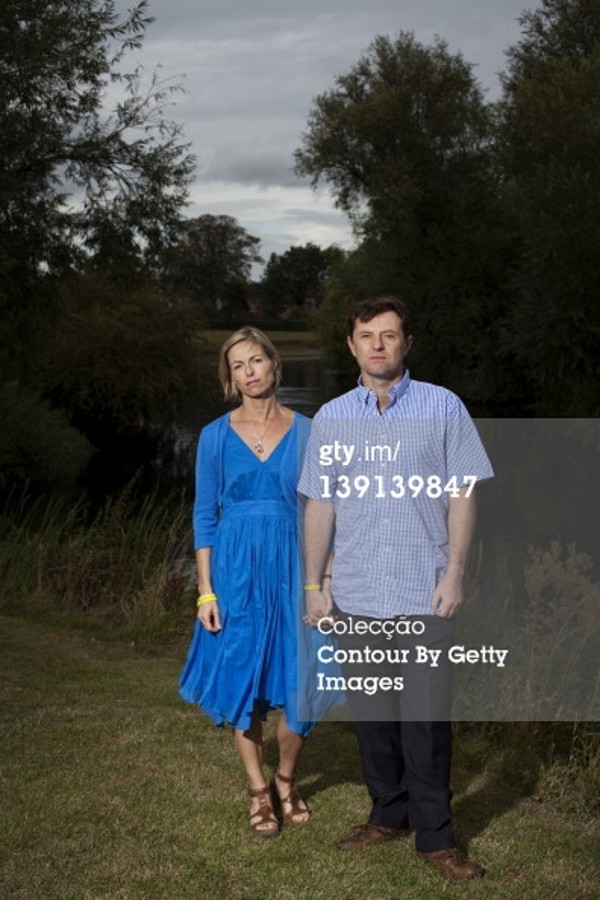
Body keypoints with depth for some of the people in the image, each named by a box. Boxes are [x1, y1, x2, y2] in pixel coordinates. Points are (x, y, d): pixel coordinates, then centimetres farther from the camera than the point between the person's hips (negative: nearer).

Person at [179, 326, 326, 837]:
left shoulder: (306, 432, 2)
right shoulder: (215, 437, 2)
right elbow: (205, 517, 3)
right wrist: (206, 592, -3)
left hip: (292, 571, 0)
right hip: (237, 572, 0)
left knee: (300, 686, -1)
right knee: (242, 686, 5)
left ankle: (286, 779, 25)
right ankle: (259, 791, 23)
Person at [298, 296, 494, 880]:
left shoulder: (443, 408, 0)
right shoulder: (331, 419, 7)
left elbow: (461, 495, -1)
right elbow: (320, 505, 9)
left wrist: (454, 574, -8)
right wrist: (314, 585, 6)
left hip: (423, 593, -3)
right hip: (355, 596, 3)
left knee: (426, 718, -1)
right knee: (371, 713, 11)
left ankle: (434, 837, 10)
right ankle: (388, 815, 27)